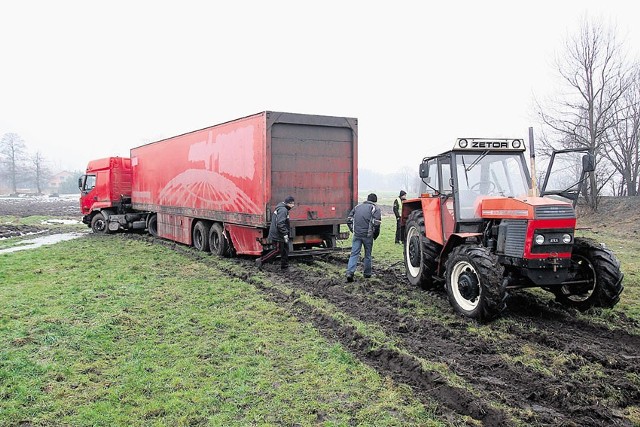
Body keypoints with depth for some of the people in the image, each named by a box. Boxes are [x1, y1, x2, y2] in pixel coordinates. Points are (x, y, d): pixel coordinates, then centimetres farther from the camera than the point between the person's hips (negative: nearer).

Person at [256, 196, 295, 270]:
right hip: (278, 235, -11)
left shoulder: (281, 208, 15)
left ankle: (284, 266, 23)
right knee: (277, 250, -4)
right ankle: (261, 261, 2)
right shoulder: (283, 210, -19)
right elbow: (280, 223, -27)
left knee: (285, 249, 15)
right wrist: (285, 234, -24)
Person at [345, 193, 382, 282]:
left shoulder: (357, 207, 15)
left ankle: (350, 273, -12)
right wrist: (375, 235, 2)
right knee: (367, 255, 12)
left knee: (354, 254, 2)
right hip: (367, 235, -3)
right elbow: (377, 223, -11)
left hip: (357, 234, 3)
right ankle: (367, 274, 23)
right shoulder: (375, 209, 1)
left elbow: (349, 220, 12)